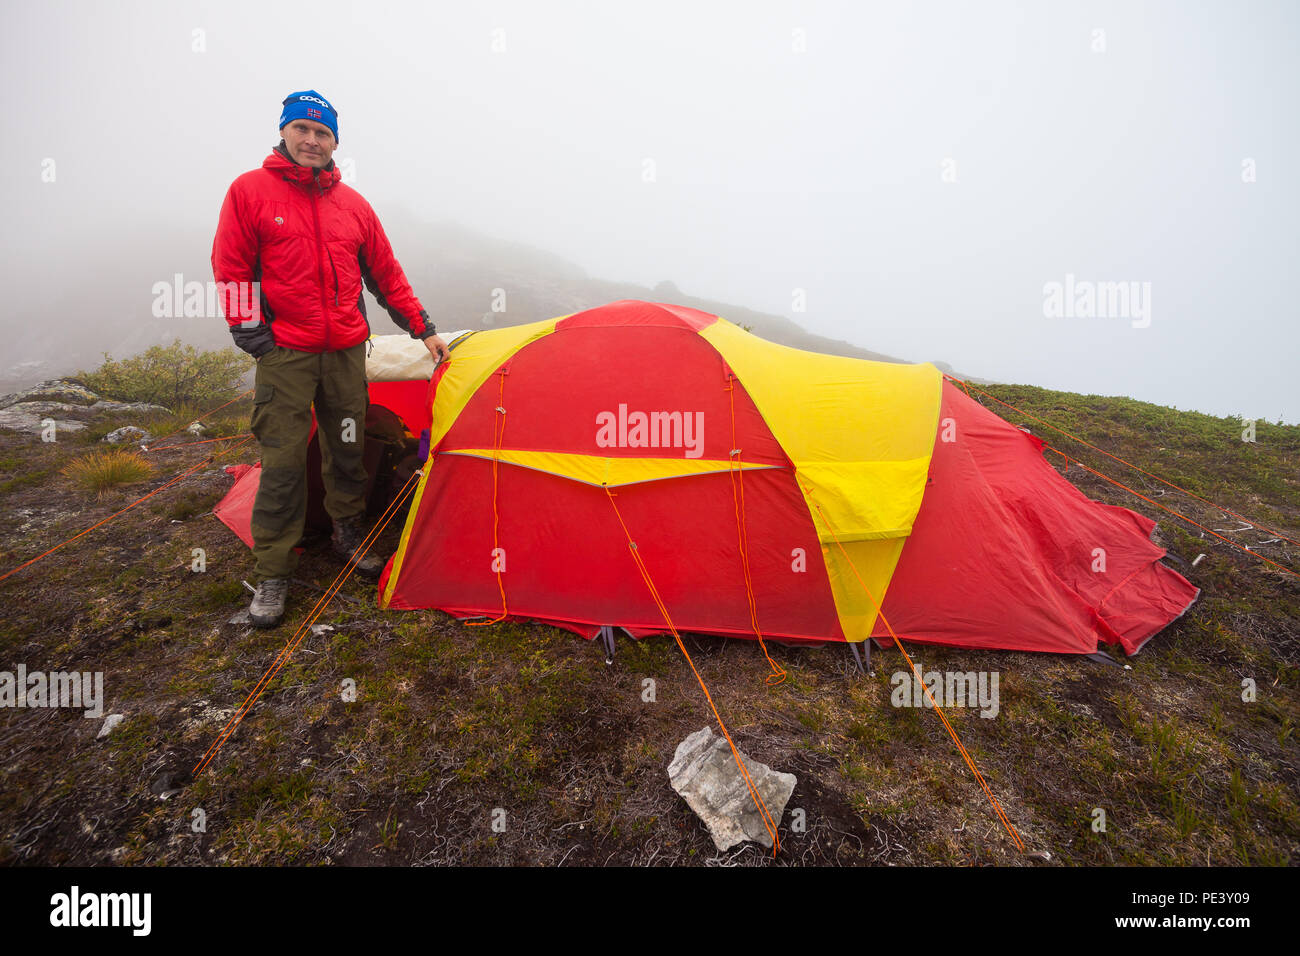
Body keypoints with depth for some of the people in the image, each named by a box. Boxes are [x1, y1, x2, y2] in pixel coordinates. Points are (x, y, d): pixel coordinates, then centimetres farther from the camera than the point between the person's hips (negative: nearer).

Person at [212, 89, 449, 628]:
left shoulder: (352, 204, 11)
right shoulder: (250, 191, 1)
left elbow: (387, 275, 15)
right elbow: (231, 269, -1)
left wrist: (423, 329, 12)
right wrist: (251, 332, -8)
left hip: (346, 351, 4)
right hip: (285, 353, -3)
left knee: (347, 451, 10)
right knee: (283, 459, -5)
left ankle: (348, 535, 29)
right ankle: (272, 572, 6)